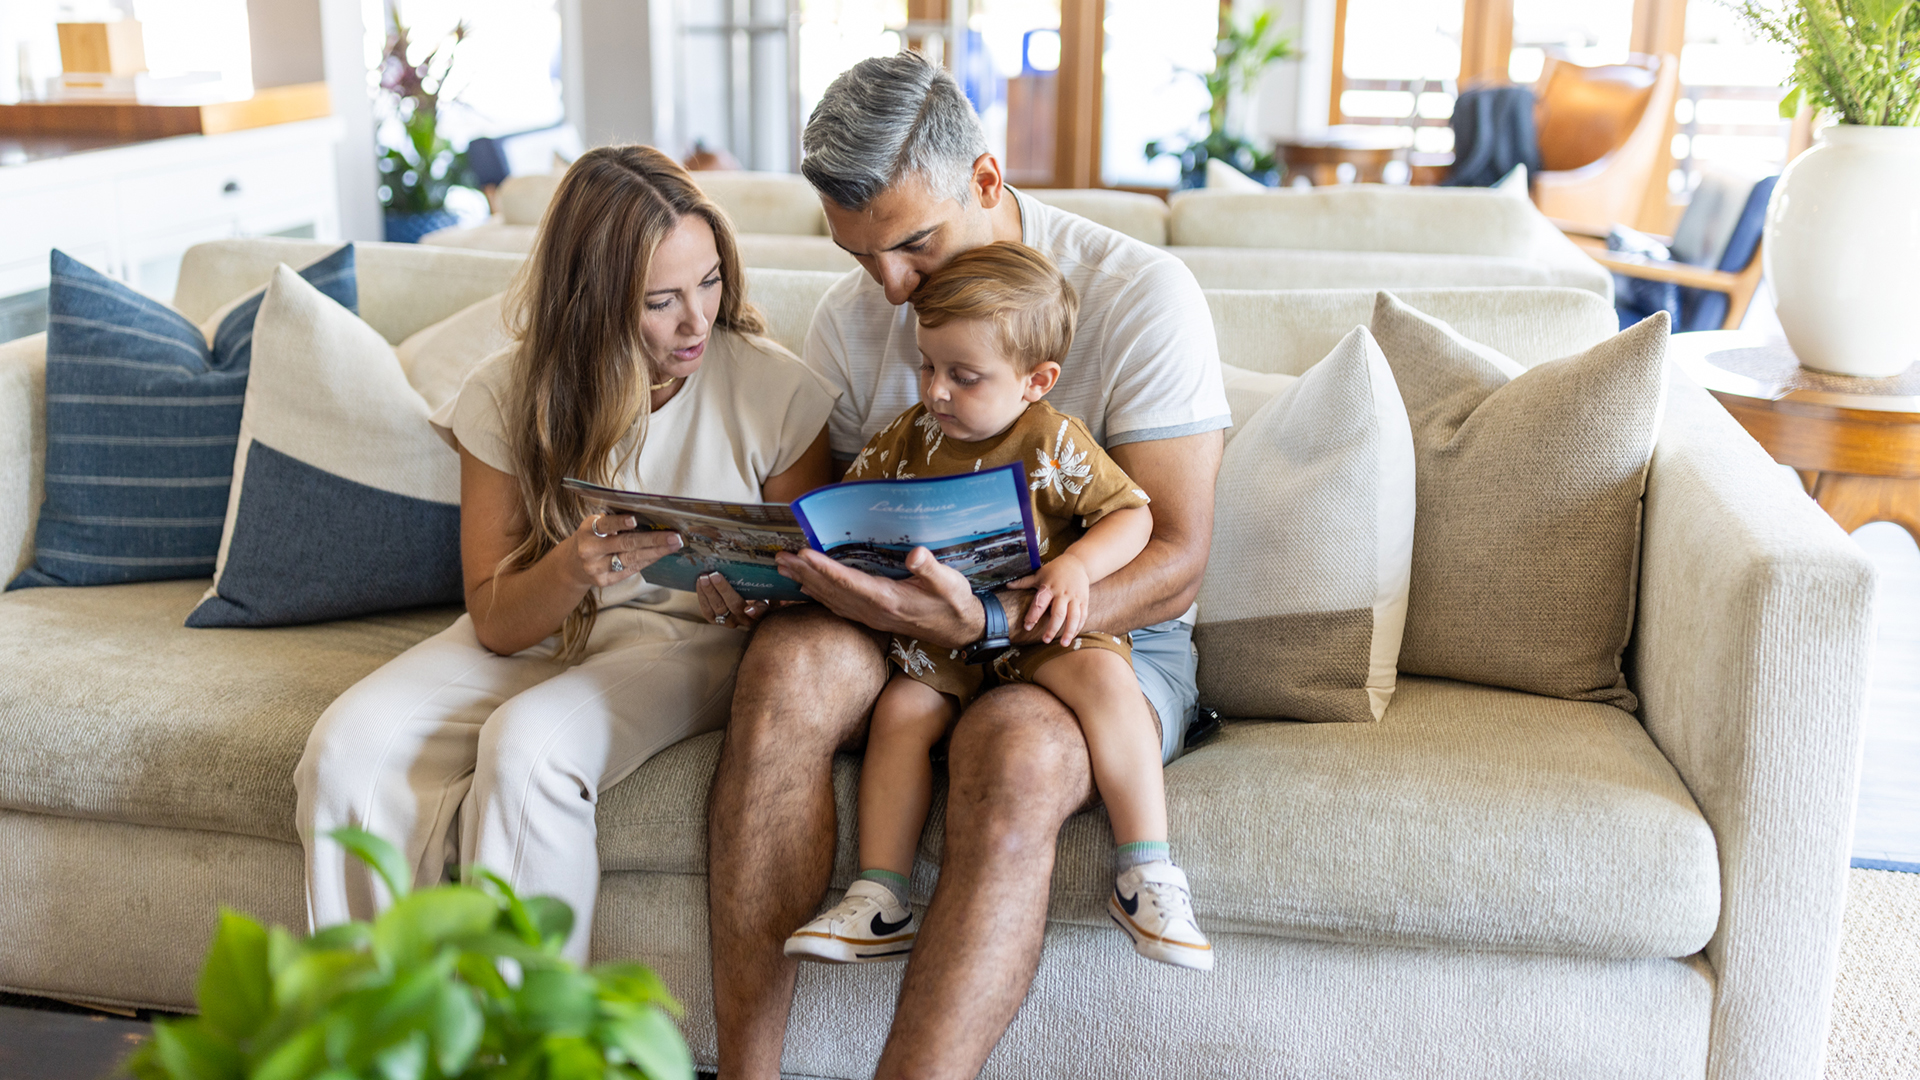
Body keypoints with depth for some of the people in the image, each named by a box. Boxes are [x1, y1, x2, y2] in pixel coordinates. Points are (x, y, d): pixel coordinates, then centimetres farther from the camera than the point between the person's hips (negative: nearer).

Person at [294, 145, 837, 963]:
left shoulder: (774, 389, -11)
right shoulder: (508, 395, -6)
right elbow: (495, 622, -7)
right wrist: (571, 569, -30)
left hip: (691, 640, -3)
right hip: (534, 633, 3)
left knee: (527, 743, -34)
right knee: (346, 746, -23)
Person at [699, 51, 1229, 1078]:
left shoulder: (1141, 293, -12)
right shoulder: (849, 315, 3)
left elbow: (1174, 564, -15)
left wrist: (985, 620, -31)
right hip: (907, 619, 4)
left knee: (1014, 757, -38)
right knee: (787, 658, -31)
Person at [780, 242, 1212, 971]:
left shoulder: (1054, 443, -7)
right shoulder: (910, 437, 5)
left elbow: (1133, 516, -7)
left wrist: (1077, 566, -24)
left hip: (1039, 634, -3)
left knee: (1104, 677, -31)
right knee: (900, 710, -23)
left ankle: (1146, 879, -26)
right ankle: (879, 902, -17)